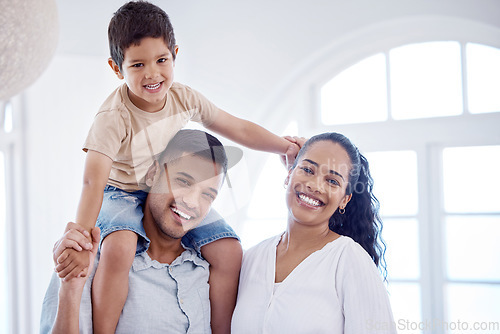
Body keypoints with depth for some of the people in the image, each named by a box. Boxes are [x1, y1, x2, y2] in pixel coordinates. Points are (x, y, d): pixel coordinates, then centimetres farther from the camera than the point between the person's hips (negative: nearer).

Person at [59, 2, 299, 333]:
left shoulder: (185, 99, -10)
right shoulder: (113, 117, -27)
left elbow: (238, 129, 4)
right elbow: (93, 182, -36)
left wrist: (288, 147, 2)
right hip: (123, 195, -5)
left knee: (229, 252, -10)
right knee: (119, 248, -38)